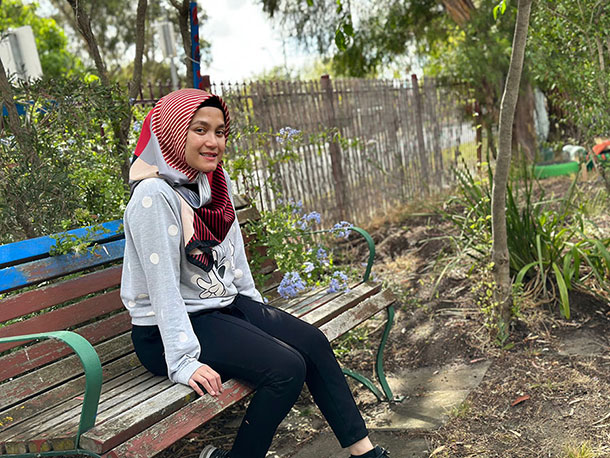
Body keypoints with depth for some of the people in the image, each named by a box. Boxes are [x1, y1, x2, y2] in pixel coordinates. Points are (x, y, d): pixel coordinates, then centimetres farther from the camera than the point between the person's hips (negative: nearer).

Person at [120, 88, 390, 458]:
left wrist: (259, 312, 15)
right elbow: (162, 283, -23)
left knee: (312, 341, -3)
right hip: (166, 330, -8)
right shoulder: (155, 195, -21)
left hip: (225, 306, 8)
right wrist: (183, 361, -24)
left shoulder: (217, 182, 5)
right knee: (287, 368, -20)